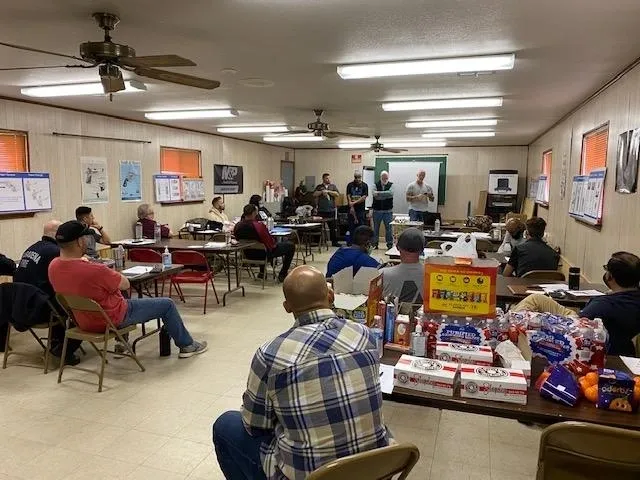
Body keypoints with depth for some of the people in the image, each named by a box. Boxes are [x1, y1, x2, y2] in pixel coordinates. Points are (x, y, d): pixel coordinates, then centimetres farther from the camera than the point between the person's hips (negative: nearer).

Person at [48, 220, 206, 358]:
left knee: (121, 295, 38)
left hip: (83, 321, 9)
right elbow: (126, 284, -18)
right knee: (167, 304, 6)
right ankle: (186, 345, 24)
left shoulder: (53, 266, -11)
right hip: (112, 321, -8)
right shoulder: (94, 270, -36)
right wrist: (112, 273, -3)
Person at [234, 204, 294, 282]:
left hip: (248, 255, 7)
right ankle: (282, 275, 16)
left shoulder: (237, 226, -12)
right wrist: (274, 243, 1)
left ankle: (262, 272, 40)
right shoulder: (259, 226, -31)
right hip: (264, 254, -7)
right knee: (291, 246, 10)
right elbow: (270, 243, -23)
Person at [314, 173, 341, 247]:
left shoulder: (333, 186, 11)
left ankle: (334, 242, 9)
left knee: (332, 227, 2)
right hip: (321, 210, 0)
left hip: (331, 210, 0)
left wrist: (328, 191, -10)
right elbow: (314, 194, -1)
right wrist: (322, 192, -13)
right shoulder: (319, 187, 11)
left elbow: (337, 194, -2)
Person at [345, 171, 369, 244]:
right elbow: (348, 196, 0)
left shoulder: (364, 186, 1)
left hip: (360, 209, -1)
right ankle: (351, 241, 11)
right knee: (351, 226, 3)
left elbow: (364, 197, -6)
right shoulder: (350, 185, 5)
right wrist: (351, 206, -10)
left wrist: (354, 202, -13)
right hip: (352, 208, 1)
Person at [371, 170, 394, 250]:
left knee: (388, 227, 1)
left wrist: (379, 193, -18)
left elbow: (391, 193, -18)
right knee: (376, 227, 9)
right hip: (377, 210, 1)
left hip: (388, 211, -1)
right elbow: (375, 195, -16)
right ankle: (375, 243, 19)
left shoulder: (391, 185, 3)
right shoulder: (376, 185, 2)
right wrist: (386, 195, -20)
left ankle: (390, 244, 10)